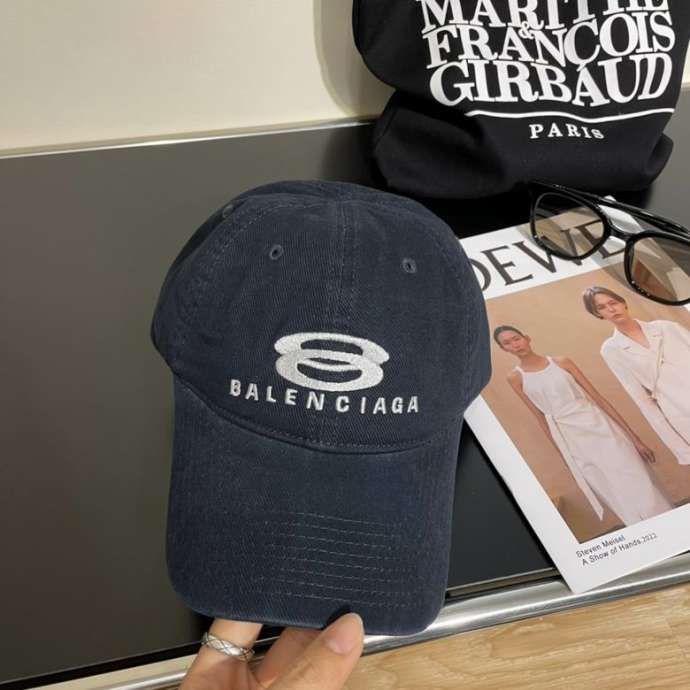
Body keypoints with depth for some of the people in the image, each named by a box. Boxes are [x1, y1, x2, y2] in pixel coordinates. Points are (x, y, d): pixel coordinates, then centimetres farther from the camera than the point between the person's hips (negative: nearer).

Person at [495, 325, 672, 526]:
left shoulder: (562, 362, 3)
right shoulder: (515, 378, 3)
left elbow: (598, 397, 2)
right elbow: (542, 420, 6)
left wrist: (634, 437, 0)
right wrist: (566, 458, 8)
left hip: (600, 428, 0)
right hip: (574, 443, 0)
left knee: (641, 491, -3)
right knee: (622, 501, 0)